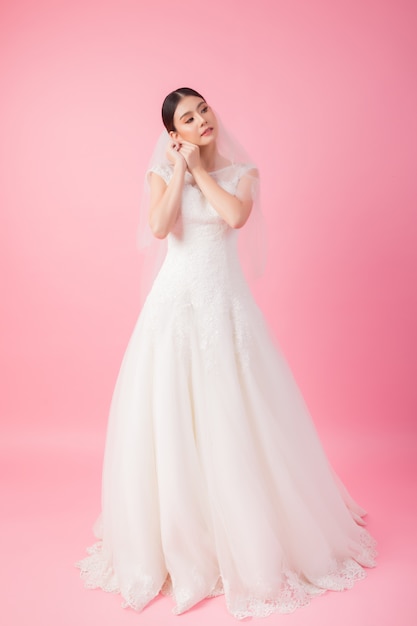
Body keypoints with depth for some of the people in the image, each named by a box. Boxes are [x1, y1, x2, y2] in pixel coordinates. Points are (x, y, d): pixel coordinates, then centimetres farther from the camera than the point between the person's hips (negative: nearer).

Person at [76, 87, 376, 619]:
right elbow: (159, 227, -12)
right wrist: (181, 168, -6)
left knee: (238, 417, 2)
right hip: (175, 301, 1)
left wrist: (201, 169, -4)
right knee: (168, 418, 3)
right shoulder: (162, 173, 7)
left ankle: (250, 538, 25)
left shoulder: (241, 173, 9)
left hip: (226, 301, 0)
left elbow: (237, 216, -14)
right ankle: (174, 539, 24)